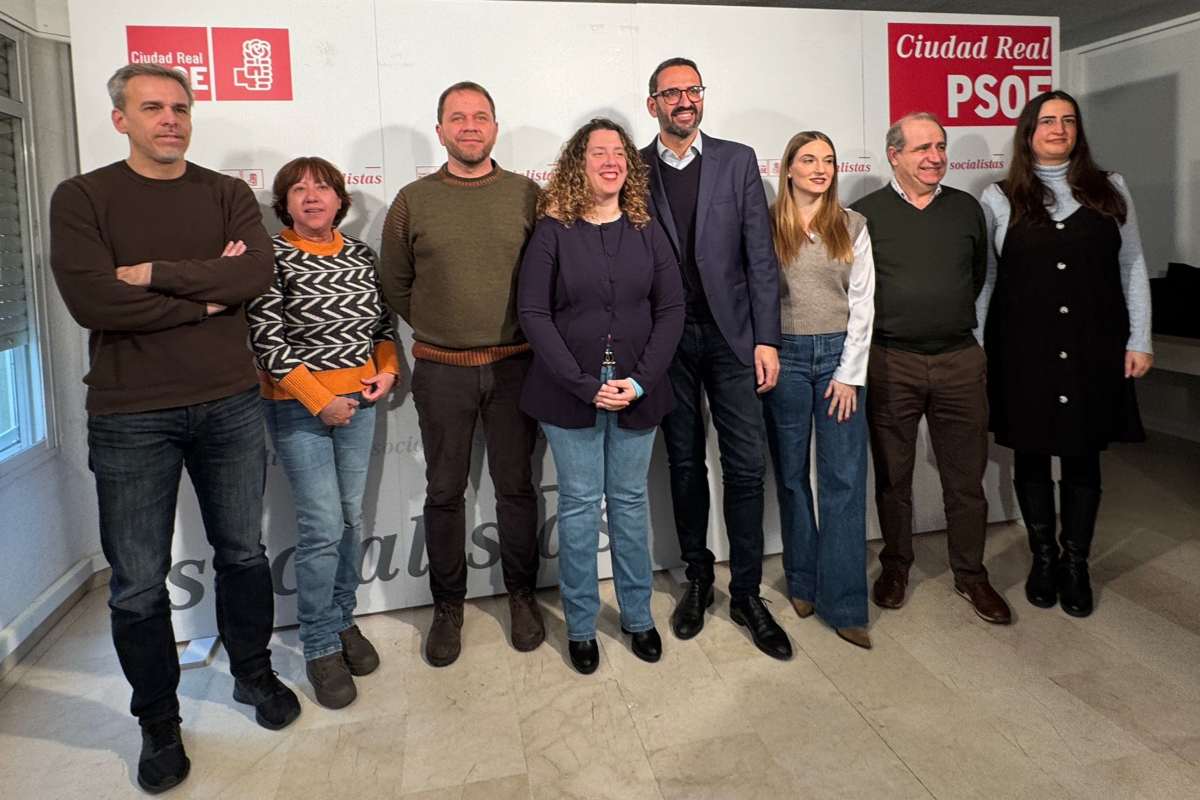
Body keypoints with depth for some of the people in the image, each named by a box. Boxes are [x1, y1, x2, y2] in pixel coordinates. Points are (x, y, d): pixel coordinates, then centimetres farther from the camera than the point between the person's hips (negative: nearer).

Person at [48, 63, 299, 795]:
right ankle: (159, 720, 27)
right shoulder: (82, 198, 0)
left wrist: (155, 274, -16)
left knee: (243, 553, 15)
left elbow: (255, 274, -12)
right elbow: (90, 300, -15)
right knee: (139, 582, 7)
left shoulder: (228, 194, 6)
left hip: (230, 405, 2)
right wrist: (205, 295, -10)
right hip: (130, 417, -1)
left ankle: (254, 674, 37)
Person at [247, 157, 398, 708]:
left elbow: (383, 320, 18)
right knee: (322, 527, -5)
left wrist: (387, 370, 2)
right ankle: (320, 646, 12)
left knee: (351, 518, 11)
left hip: (359, 400, 5)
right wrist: (320, 402, -15)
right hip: (298, 407, -5)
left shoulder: (361, 254, 7)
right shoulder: (273, 256, -9)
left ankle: (342, 619, 30)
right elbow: (266, 340, -13)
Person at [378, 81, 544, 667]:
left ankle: (522, 595, 28)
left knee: (515, 485, 9)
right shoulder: (413, 201, 2)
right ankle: (448, 606, 25)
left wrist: (520, 333, 4)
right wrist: (440, 331, 8)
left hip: (512, 365, 0)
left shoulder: (526, 194, 1)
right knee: (444, 492, 9)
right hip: (441, 371, 1)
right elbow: (394, 285, 8)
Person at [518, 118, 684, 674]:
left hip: (637, 391, 2)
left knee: (630, 501, 12)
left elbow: (672, 308, 2)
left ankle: (637, 616, 27)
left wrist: (641, 380, -10)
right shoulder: (553, 231, -2)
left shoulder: (646, 232, 6)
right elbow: (533, 313, -8)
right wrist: (585, 384, -15)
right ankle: (580, 624, 21)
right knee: (579, 504, 5)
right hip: (569, 391, -2)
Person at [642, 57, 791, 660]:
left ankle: (746, 593, 13)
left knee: (746, 466, 0)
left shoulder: (737, 161, 4)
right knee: (685, 463, 10)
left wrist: (766, 338, -5)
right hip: (667, 339, 0)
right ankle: (697, 578, 26)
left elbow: (760, 254, 1)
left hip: (730, 333, 0)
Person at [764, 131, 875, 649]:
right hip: (786, 355, 0)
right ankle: (802, 582, 25)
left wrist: (850, 373, -4)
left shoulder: (853, 227, 6)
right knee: (791, 475, 9)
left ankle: (844, 604, 4)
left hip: (840, 354, 1)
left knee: (845, 481, -2)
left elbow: (862, 302, 2)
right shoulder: (767, 226, 3)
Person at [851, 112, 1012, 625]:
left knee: (966, 476, 7)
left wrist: (955, 325, 16)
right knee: (892, 476, 9)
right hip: (890, 363, -2)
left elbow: (979, 275, 19)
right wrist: (883, 327, 3)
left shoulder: (966, 209, 9)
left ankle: (970, 575, 23)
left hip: (959, 360, 2)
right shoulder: (866, 213, 0)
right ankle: (895, 567, 27)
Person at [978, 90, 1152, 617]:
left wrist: (1139, 340, 2)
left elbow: (1132, 269, 8)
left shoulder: (1110, 191, 8)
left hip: (1093, 348, 1)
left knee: (1083, 457, 7)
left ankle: (1076, 564, 22)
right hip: (1024, 349, -1)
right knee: (1030, 455, 8)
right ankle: (1043, 556, 25)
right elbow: (982, 280, 2)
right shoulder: (1000, 199, 3)